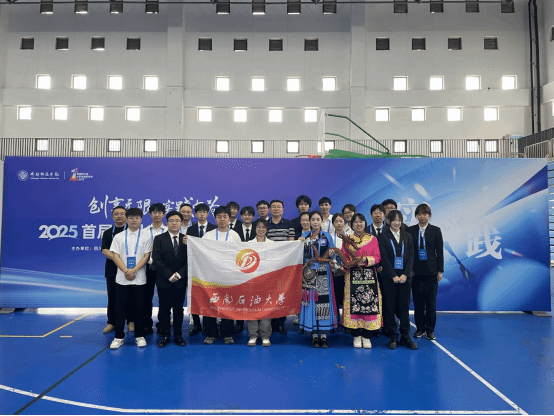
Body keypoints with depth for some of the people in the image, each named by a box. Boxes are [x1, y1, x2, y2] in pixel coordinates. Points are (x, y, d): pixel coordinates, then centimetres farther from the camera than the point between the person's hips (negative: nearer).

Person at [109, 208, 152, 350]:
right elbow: (115, 256, -1)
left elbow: (146, 256, -2)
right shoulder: (118, 237, 5)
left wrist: (133, 270, -14)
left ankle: (139, 336, 16)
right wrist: (126, 271, -13)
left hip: (139, 278, 0)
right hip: (122, 278, 1)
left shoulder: (146, 237, 3)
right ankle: (119, 337, 16)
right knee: (120, 308, 4)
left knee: (139, 308, 5)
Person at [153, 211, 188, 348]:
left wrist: (179, 274, -11)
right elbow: (157, 260, -6)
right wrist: (169, 275, -13)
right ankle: (165, 335, 18)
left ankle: (178, 335, 20)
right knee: (164, 309, 6)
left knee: (179, 309, 9)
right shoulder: (159, 239, 2)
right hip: (164, 280, -1)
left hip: (181, 281, 1)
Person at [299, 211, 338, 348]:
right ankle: (314, 335, 8)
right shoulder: (304, 236, 11)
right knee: (311, 301, -1)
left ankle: (324, 335, 5)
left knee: (324, 301, -4)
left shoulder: (327, 236, 10)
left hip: (323, 273, 0)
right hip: (308, 273, 0)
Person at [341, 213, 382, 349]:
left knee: (369, 302, -3)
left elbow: (377, 257, 4)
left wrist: (366, 259, -13)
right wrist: (353, 262, -13)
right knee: (353, 303, -3)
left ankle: (366, 336, 8)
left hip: (369, 276, 0)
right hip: (353, 276, 0)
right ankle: (356, 335, 10)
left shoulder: (373, 239, 11)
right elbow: (343, 259, 6)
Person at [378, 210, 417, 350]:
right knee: (389, 308, 1)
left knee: (404, 307, 6)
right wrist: (393, 276, -12)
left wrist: (405, 275, -8)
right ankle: (393, 338, 10)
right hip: (388, 278, -2)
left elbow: (411, 256, 5)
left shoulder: (407, 237, 12)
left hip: (405, 277, 3)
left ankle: (405, 337, 15)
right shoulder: (383, 236, 1)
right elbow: (384, 258, -5)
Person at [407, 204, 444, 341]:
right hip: (416, 271, 1)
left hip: (431, 271, 0)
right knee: (418, 301, 5)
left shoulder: (435, 230, 4)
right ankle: (420, 328, 18)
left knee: (431, 301, 4)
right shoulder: (410, 230, 4)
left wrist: (440, 270, -1)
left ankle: (430, 329, 17)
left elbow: (440, 251, 3)